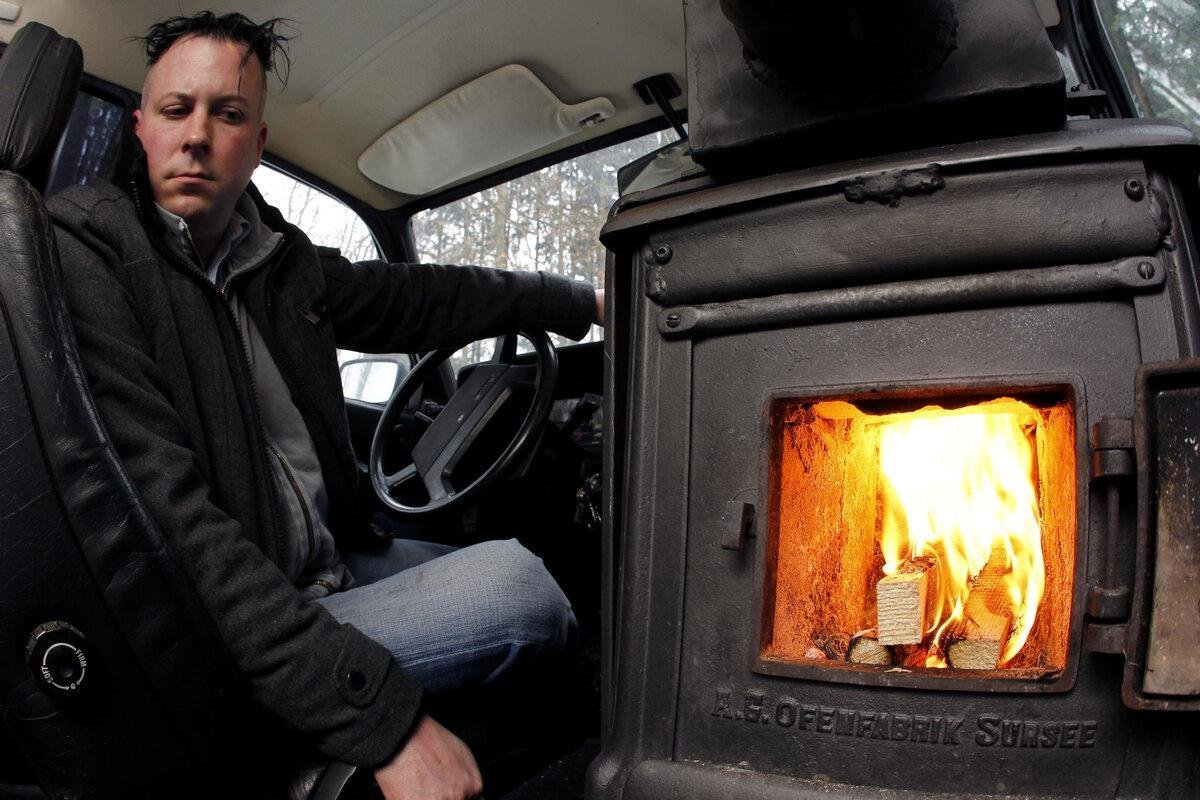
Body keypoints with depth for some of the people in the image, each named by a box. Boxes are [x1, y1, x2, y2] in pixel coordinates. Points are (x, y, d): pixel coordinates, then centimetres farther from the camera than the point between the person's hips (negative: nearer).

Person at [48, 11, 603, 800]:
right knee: (514, 581, -17)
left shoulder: (275, 255, 6)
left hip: (316, 568, 9)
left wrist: (582, 301, 29)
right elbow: (164, 512, -27)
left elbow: (418, 299, 21)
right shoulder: (78, 252, -17)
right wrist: (379, 714, -33)